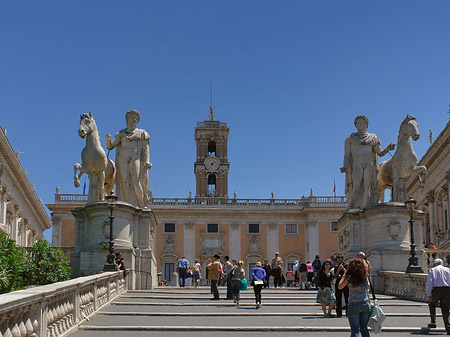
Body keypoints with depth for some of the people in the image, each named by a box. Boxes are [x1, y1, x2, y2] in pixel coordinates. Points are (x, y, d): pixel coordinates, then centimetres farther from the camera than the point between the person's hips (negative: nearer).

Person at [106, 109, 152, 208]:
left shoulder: (142, 133, 18)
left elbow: (145, 149, 9)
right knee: (125, 183, -11)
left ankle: (142, 205, -9)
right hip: (123, 160, 2)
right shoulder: (121, 134, 21)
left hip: (136, 159, -2)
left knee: (136, 181, -17)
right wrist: (108, 139, -9)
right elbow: (110, 146, 13)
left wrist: (147, 162, -7)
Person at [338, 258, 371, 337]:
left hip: (353, 305, -4)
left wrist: (344, 274, 4)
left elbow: (339, 286, -2)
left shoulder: (350, 277, -8)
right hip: (366, 304, 4)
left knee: (355, 330, -3)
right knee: (364, 329, 15)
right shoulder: (365, 277, 3)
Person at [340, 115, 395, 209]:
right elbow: (346, 154, 6)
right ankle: (352, 208, -9)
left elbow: (380, 153, 10)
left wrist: (387, 149, -10)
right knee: (356, 187, -17)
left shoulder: (373, 138, 17)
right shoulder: (350, 138, 14)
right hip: (356, 165, -1)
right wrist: (344, 167, -9)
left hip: (369, 166, 1)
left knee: (367, 187, -12)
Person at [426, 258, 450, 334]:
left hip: (437, 290, -1)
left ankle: (433, 322, 15)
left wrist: (429, 294, -4)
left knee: (432, 305, 24)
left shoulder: (433, 270, 12)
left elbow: (429, 282, -2)